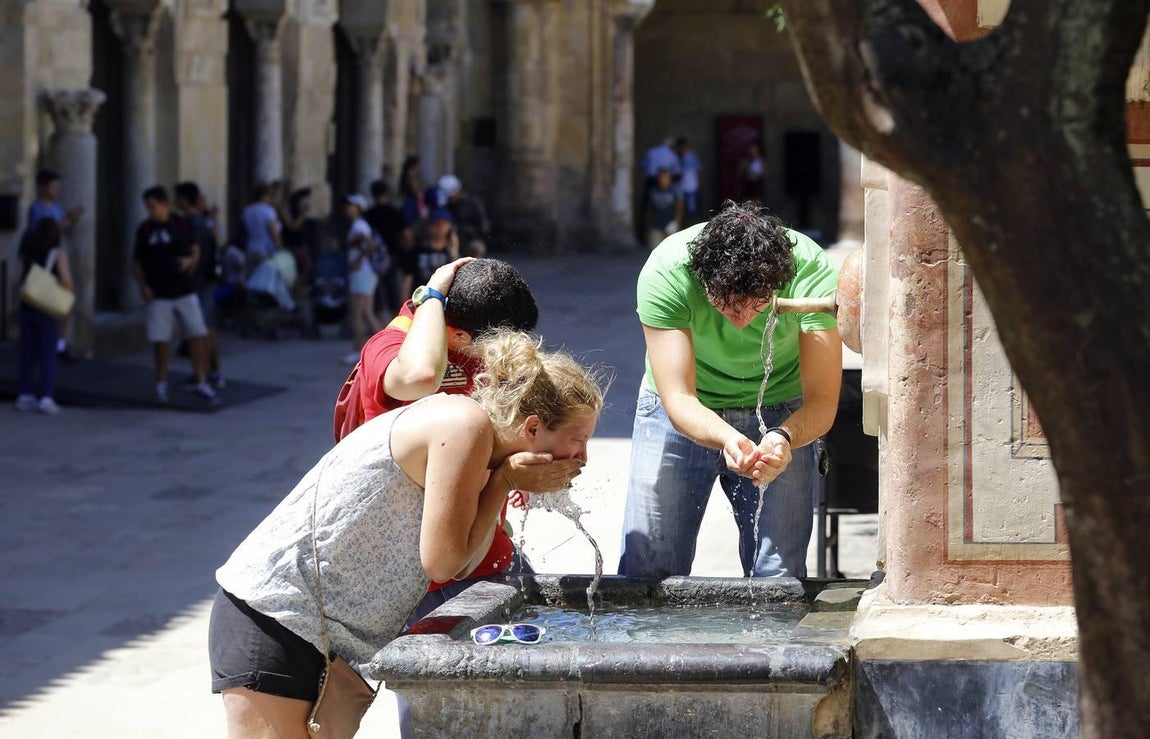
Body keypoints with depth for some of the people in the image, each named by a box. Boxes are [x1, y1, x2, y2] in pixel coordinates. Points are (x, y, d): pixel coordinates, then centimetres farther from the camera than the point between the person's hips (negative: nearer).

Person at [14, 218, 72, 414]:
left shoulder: (27, 253, 5)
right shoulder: (58, 253, -7)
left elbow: (21, 279, 0)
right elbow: (66, 281, -13)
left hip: (27, 307, 4)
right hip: (48, 309, -4)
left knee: (27, 353, 11)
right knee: (48, 355, 1)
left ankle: (25, 395, 12)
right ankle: (46, 397, -6)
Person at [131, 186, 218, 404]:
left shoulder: (181, 225, 2)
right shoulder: (145, 229, 1)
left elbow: (195, 249, 13)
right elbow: (137, 262, 7)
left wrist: (191, 260, -10)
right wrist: (142, 285, -7)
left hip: (185, 291, 0)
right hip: (158, 295, 0)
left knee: (198, 337, -4)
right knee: (160, 341, 2)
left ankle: (201, 383, 4)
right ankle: (161, 384, 19)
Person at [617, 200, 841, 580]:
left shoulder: (812, 273, -28)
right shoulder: (665, 273, -29)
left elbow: (822, 400, -27)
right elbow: (678, 399, -29)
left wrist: (784, 438, -48)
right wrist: (727, 440, -49)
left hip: (781, 417, 0)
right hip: (686, 415, 0)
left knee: (779, 578, -8)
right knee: (646, 572, -4)